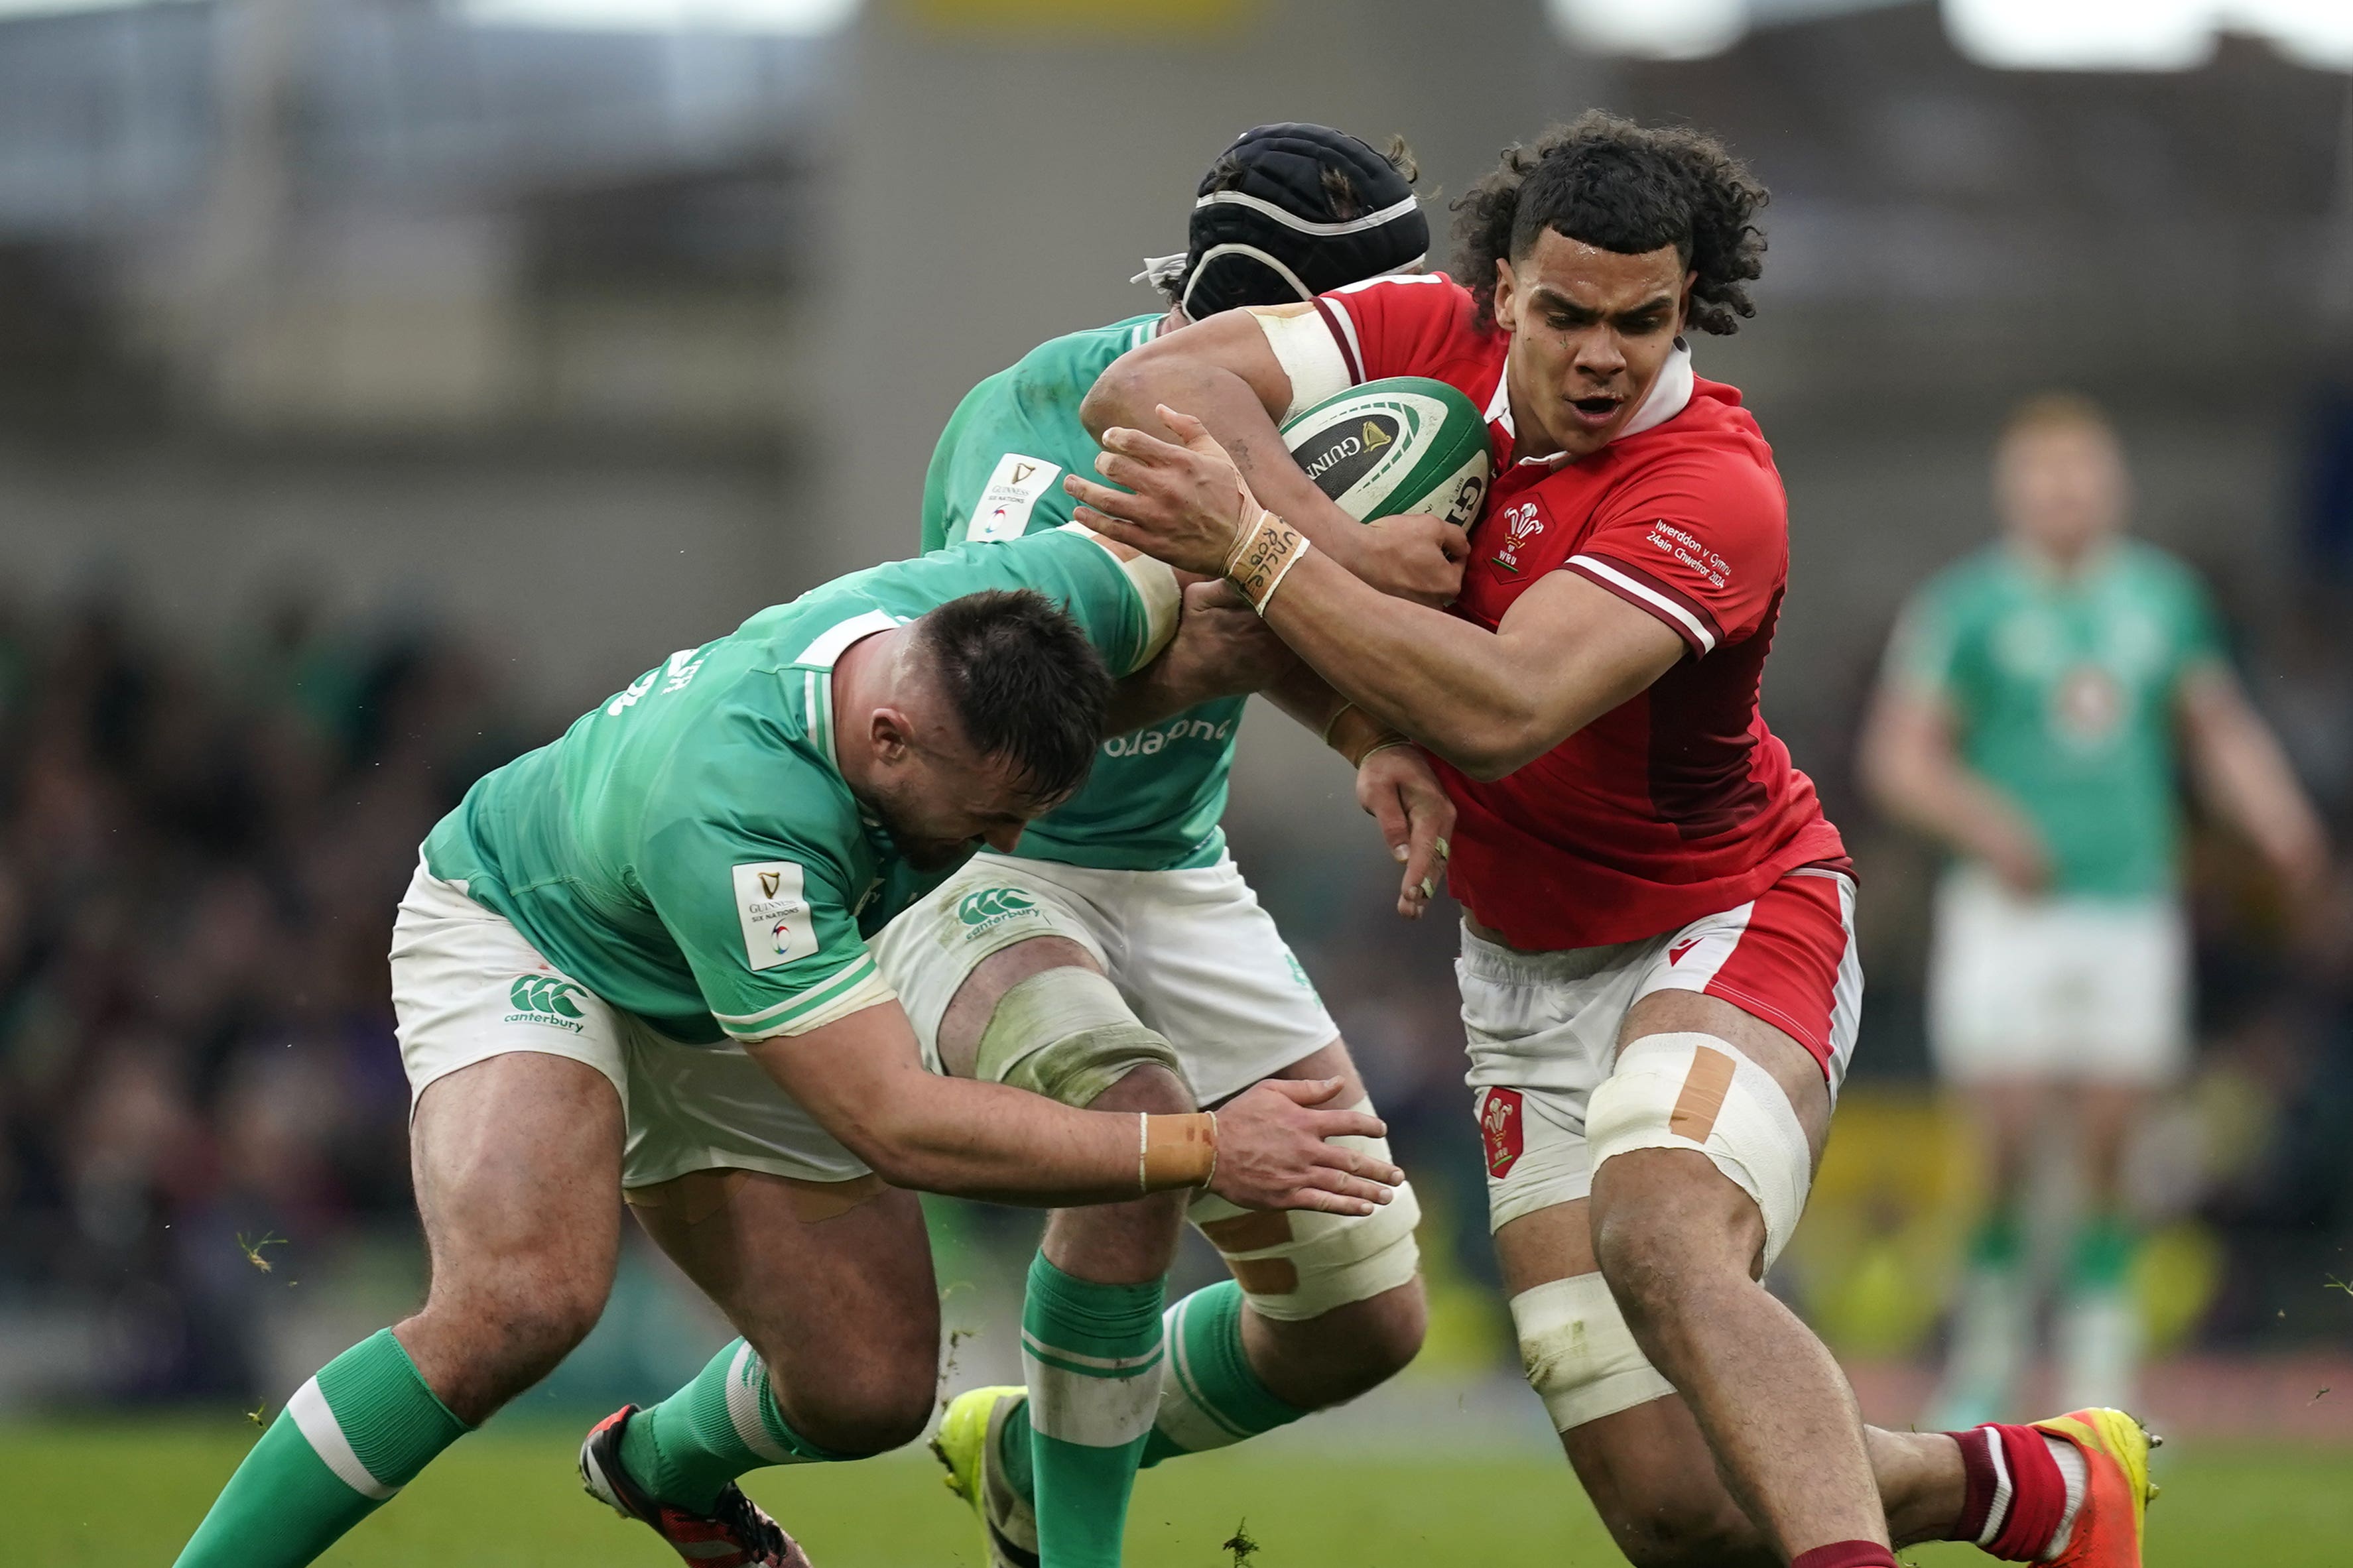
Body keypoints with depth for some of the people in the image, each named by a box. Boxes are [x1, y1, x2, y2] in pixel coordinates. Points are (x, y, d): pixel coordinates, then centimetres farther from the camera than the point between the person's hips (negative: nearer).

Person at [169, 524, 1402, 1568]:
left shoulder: (1028, 601, -28)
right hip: (520, 943, -7)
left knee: (871, 1387, 0)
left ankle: (666, 1468, 35)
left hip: (705, 1026, 7)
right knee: (525, 1296, -35)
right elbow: (898, 1124, -42)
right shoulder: (729, 820, -45)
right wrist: (1200, 1151, -42)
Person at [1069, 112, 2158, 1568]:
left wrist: (1255, 550, -39)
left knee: (1661, 1243, -39)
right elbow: (1156, 388, -19)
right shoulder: (1430, 335, -8)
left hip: (1731, 924, -5)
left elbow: (1500, 713, -37)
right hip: (1527, 977, 5)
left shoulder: (1713, 493, -25)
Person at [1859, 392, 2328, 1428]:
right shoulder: (1965, 606, -2)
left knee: (2109, 1163, 0)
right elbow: (1898, 756, -3)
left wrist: (2281, 825, 3)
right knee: (2004, 1152, -10)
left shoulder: (2163, 598, 10)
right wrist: (1982, 825, -20)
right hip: (2008, 910, -3)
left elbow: (2220, 730, 19)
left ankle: (2098, 1395, 6)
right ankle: (1984, 1357, 8)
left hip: (2133, 906, 3)